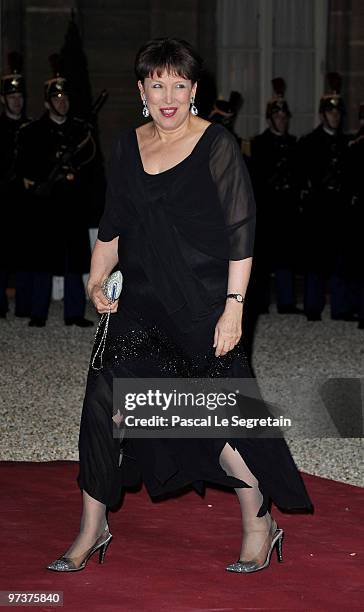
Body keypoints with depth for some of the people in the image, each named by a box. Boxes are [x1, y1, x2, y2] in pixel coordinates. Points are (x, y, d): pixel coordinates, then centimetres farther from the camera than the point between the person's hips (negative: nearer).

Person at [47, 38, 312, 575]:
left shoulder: (217, 146, -6)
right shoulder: (128, 147, 10)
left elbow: (241, 232, -8)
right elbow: (113, 228, 17)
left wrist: (234, 307, -14)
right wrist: (97, 280, 2)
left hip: (203, 308, -5)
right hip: (141, 304, 5)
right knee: (105, 404, -2)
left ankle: (260, 525, 17)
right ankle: (93, 529, 11)